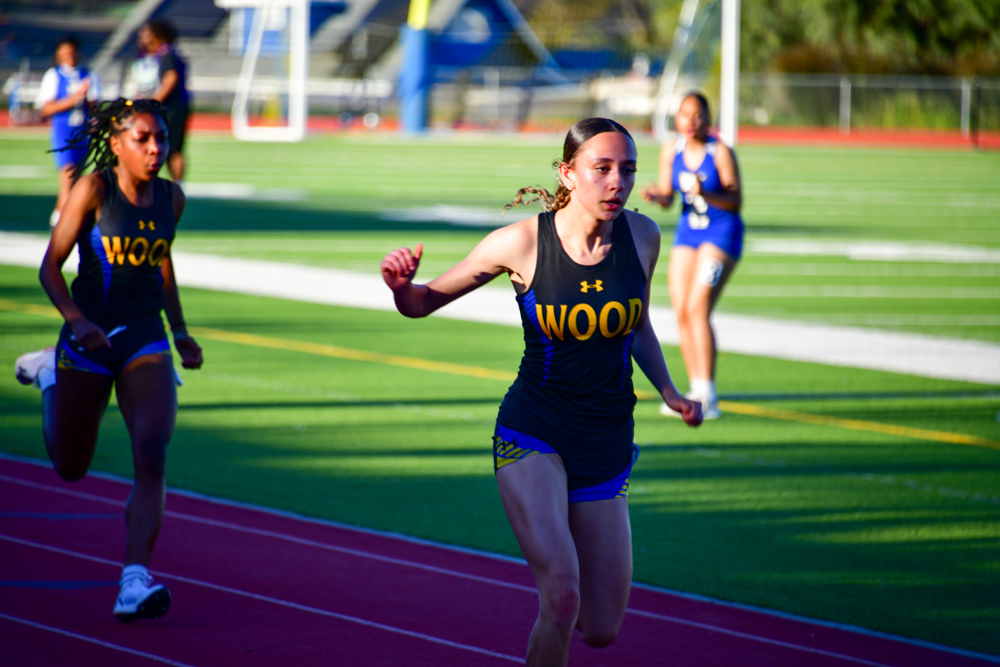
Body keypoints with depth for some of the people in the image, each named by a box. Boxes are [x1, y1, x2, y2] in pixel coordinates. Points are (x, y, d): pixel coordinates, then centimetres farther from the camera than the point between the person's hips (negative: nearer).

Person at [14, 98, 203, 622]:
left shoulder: (171, 198, 4)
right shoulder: (93, 189, -11)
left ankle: (134, 584, -24)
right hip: (90, 339, -3)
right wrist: (77, 321, -26)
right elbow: (50, 268, -11)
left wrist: (180, 332, 16)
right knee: (70, 468, 15)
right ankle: (47, 373, 46)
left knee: (152, 452, -20)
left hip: (146, 342, 3)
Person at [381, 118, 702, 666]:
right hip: (530, 434, -4)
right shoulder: (522, 242, -12)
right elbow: (423, 304, -1)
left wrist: (669, 392, 2)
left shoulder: (642, 236, -3)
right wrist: (402, 285, -23)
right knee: (563, 599, -25)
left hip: (606, 445, 4)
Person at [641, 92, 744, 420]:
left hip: (722, 233, -6)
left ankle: (707, 397, -17)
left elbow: (736, 201, -14)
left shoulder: (721, 152, -14)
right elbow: (667, 197, 7)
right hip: (688, 231, 6)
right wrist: (657, 196, -16)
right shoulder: (671, 150, 1)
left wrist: (706, 195, -30)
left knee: (697, 309, -17)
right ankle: (697, 392, 12)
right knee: (681, 313, 1)